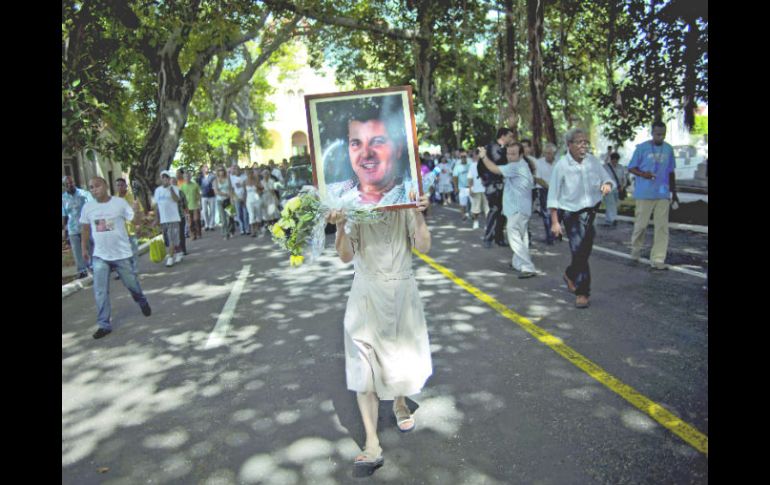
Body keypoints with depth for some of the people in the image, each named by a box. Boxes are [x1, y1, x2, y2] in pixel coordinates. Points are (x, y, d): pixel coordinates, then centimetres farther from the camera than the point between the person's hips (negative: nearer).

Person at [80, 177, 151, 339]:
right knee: (100, 291, -1)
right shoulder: (88, 207, 0)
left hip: (122, 254, -2)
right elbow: (86, 229, 13)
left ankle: (143, 303, 42)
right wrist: (84, 248, 17)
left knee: (132, 284, 12)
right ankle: (104, 324, 7)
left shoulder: (120, 202, -9)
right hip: (100, 256, 2)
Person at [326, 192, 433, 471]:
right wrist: (340, 227, -28)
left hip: (402, 293, 2)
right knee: (364, 365, -7)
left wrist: (419, 215, -25)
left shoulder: (405, 209, -5)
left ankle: (400, 403, 47)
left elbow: (423, 247, -14)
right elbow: (346, 257, -13)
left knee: (403, 353, 16)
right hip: (367, 294, -1)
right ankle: (372, 444, -1)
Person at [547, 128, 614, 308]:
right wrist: (555, 222, -12)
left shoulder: (593, 161, 0)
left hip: (591, 212, 5)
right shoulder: (561, 166, -12)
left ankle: (570, 275, 41)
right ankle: (582, 292, 7)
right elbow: (553, 196, -10)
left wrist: (607, 184, -17)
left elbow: (606, 178, 9)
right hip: (572, 214, -5)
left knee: (585, 250, 14)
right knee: (579, 252, -6)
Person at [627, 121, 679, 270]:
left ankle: (658, 260, 0)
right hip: (644, 194, -3)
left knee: (662, 227, -1)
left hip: (663, 194, 4)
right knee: (641, 224, 1)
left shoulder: (669, 149, 11)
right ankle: (635, 251, 24)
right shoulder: (642, 147, -1)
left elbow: (671, 172, 19)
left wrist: (674, 192, 20)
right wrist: (643, 174, -20)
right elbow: (631, 168, 0)